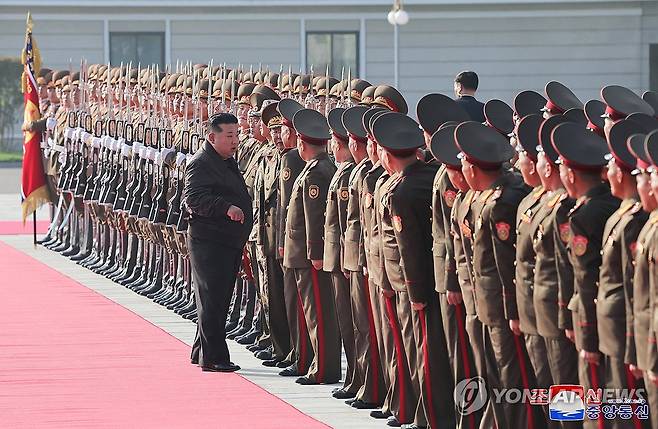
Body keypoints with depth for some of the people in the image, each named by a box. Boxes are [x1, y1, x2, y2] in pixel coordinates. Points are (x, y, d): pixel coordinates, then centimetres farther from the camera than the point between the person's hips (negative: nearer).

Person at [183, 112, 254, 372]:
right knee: (212, 300, -7)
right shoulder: (201, 163, -13)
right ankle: (212, 357, -5)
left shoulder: (228, 161, 18)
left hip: (230, 243, 10)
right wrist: (226, 207, -34)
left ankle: (201, 352, 24)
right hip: (209, 242, -10)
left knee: (219, 300, 15)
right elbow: (193, 199, -25)